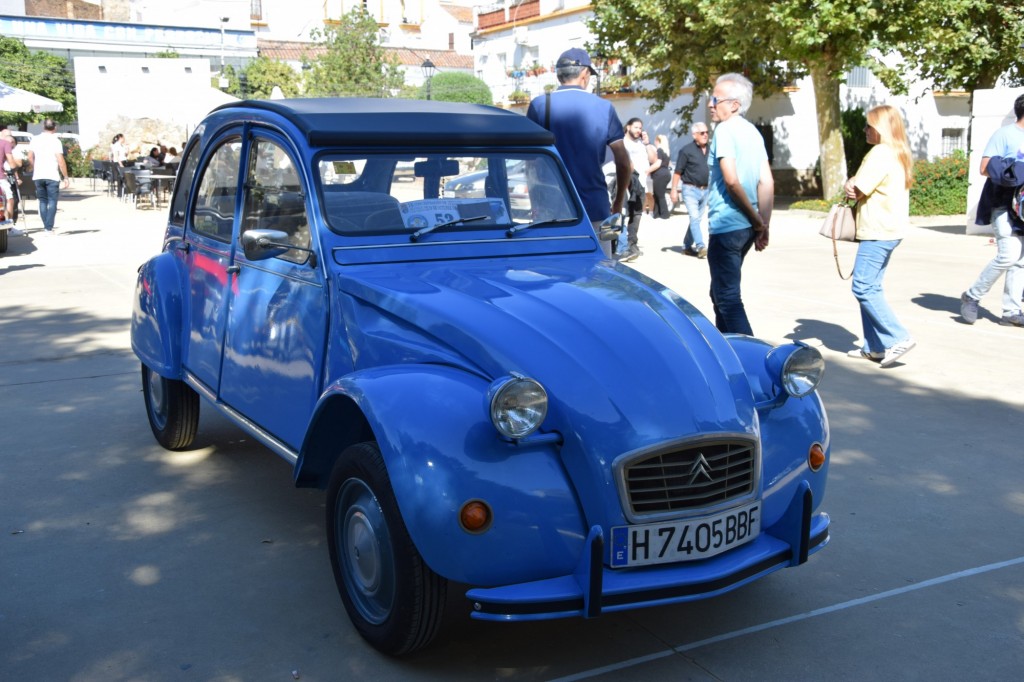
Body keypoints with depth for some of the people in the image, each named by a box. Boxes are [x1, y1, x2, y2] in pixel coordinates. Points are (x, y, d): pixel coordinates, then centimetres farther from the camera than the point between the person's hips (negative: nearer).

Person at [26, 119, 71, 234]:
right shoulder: (55, 141, -6)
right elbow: (60, 161, -11)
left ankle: (46, 226, 10)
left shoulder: (35, 140, 8)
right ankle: (49, 228, -10)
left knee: (42, 201, 13)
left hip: (38, 176, 4)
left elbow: (30, 158, 9)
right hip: (52, 176, -4)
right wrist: (66, 177, -6)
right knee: (52, 201, -1)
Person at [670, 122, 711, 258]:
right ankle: (701, 247, -15)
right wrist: (674, 190, -12)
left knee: (697, 219, 10)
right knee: (694, 218, -12)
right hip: (691, 189, -6)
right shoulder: (686, 151, -6)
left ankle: (687, 245, 20)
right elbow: (677, 172, -7)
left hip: (705, 190, 6)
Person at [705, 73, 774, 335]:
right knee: (722, 292, 21)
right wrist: (763, 225, 7)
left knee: (727, 297, -5)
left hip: (726, 226, -9)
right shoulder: (753, 131, 13)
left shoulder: (725, 129, -11)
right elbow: (767, 182, 9)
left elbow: (731, 180, -19)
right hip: (746, 227, 9)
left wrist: (758, 222, -12)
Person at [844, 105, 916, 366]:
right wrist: (854, 186, 2)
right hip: (890, 229, 10)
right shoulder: (899, 153, 18)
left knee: (863, 287, -9)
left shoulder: (880, 153, -14)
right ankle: (874, 347, 15)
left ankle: (899, 338, -9)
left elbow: (856, 190, -16)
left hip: (878, 231, -10)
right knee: (871, 287, 12)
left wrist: (850, 186, 5)